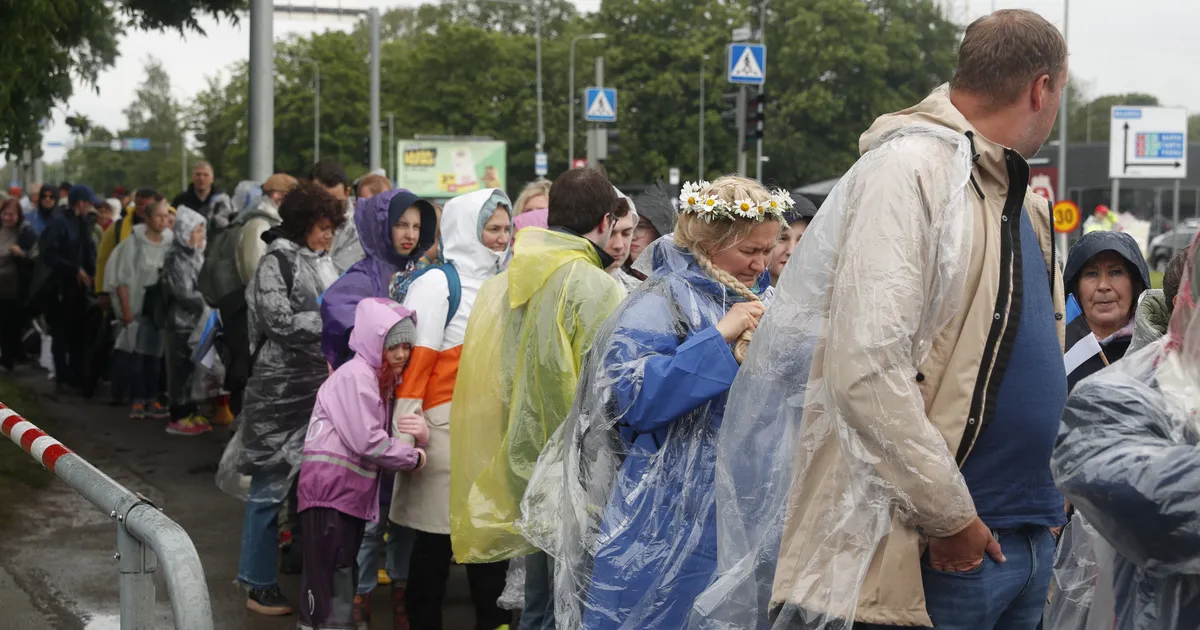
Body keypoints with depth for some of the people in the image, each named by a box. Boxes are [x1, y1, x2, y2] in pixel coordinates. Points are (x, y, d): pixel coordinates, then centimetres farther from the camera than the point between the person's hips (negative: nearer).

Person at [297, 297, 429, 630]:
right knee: (329, 586, -10)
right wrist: (413, 457, -11)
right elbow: (367, 442, -22)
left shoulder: (383, 380, 17)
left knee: (343, 582, 16)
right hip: (329, 491, -10)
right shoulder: (356, 375, -13)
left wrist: (420, 434, -10)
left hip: (354, 496, 10)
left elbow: (386, 439, 11)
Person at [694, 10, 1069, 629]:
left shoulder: (1025, 203, 15)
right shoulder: (909, 169, -14)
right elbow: (867, 371, -23)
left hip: (1029, 540, 9)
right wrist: (950, 516, -17)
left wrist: (1051, 499, 16)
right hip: (929, 554, -9)